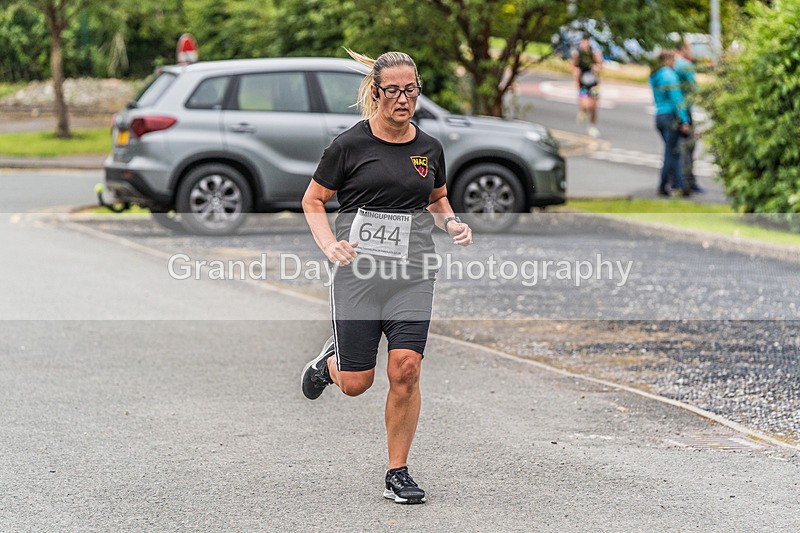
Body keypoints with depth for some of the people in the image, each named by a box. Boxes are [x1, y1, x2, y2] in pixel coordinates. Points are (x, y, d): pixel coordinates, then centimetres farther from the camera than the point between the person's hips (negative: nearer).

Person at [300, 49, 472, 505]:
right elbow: (313, 202, 5)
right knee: (356, 384, 1)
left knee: (405, 370, -11)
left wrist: (452, 224, 4)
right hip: (358, 271, -2)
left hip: (413, 274, 2)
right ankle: (331, 360, 39)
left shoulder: (430, 149, 8)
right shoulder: (350, 145, -4)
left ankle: (398, 472, 4)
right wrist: (329, 245, -12)